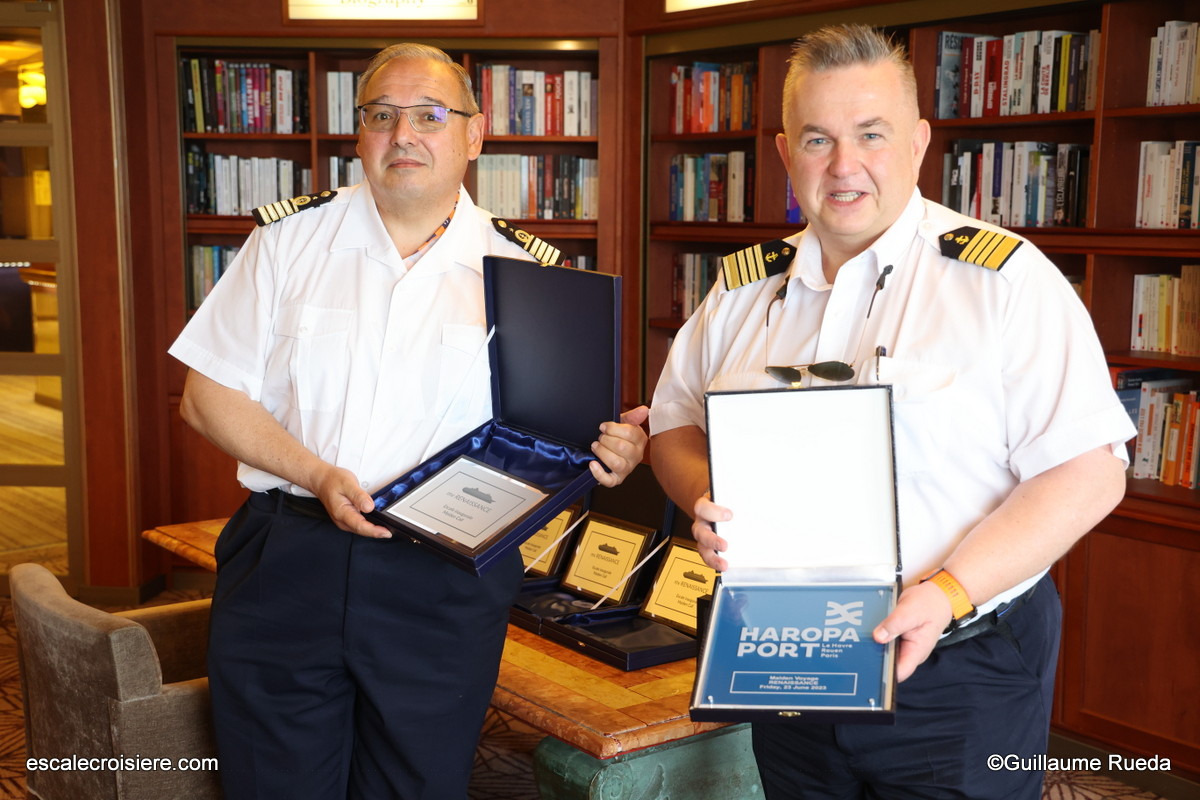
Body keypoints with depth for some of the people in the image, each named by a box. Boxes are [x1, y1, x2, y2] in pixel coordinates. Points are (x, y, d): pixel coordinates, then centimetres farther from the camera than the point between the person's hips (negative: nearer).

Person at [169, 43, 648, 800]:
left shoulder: (524, 271, 2)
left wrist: (606, 453, -16)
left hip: (446, 584, 0)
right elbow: (208, 396, 2)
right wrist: (316, 474, -13)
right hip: (286, 566, 1)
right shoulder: (291, 238, 3)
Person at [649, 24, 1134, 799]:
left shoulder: (1005, 280, -10)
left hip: (959, 677, -4)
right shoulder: (742, 290, 5)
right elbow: (675, 425, 13)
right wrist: (707, 501, -9)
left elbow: (1087, 472, -15)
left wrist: (949, 592, -24)